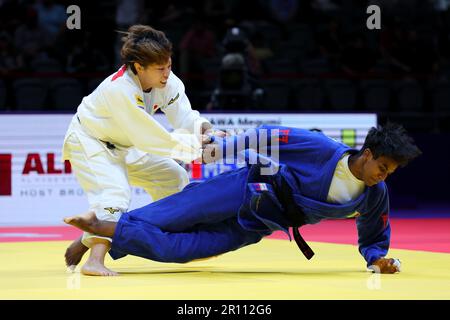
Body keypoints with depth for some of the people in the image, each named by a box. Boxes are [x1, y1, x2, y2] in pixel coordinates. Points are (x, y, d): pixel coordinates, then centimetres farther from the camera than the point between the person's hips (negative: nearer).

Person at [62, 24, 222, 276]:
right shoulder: (120, 89, -37)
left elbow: (184, 117, -13)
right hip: (89, 143, -8)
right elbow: (152, 140, -37)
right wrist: (197, 143, -35)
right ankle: (95, 260, -43)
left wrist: (203, 127, -35)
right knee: (115, 194, -31)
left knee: (175, 179, 10)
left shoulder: (167, 81, -14)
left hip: (123, 146, 8)